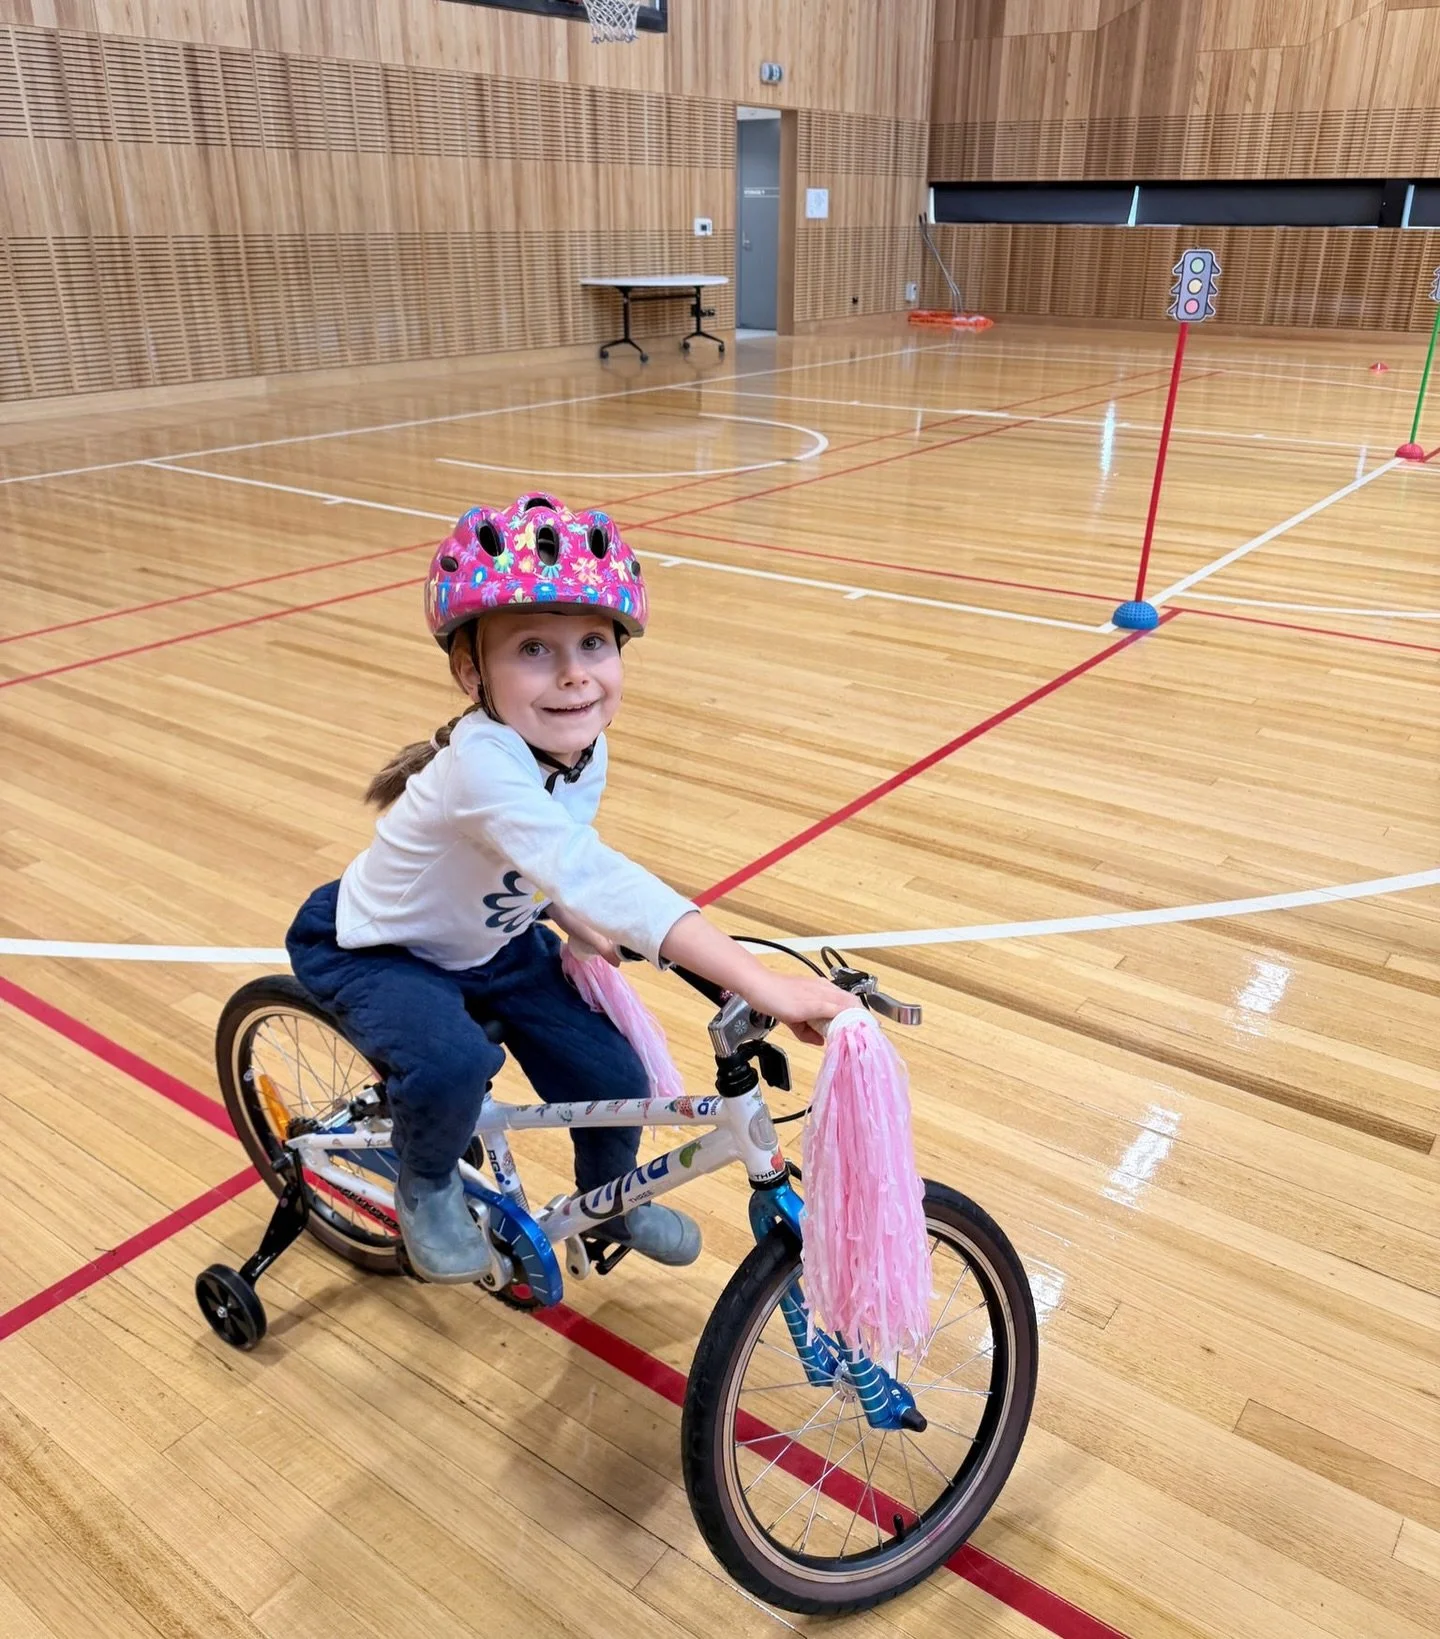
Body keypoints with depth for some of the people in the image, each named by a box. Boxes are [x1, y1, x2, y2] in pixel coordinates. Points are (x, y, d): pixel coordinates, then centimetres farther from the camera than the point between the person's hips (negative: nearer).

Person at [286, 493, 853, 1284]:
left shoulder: (582, 745, -17)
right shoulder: (483, 761, -41)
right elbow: (595, 878, -54)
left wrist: (578, 921, -13)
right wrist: (764, 986, -60)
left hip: (489, 939, 6)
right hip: (371, 951, -6)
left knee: (612, 1080, -2)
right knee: (453, 1065, -34)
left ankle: (610, 1204, 32)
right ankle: (425, 1187, 2)